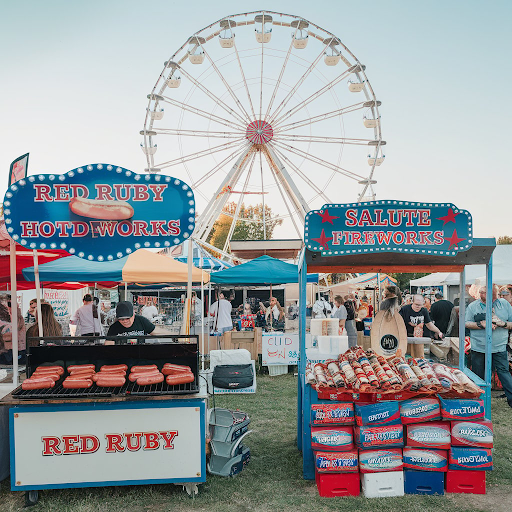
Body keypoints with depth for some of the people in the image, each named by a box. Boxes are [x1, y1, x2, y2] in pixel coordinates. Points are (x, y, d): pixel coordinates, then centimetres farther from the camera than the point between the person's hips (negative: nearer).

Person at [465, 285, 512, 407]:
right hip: (478, 347, 0)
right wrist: (482, 324, -16)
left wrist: (502, 323, -14)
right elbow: (466, 323, -2)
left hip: (499, 347, 0)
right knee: (478, 375, 9)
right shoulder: (473, 306, 2)